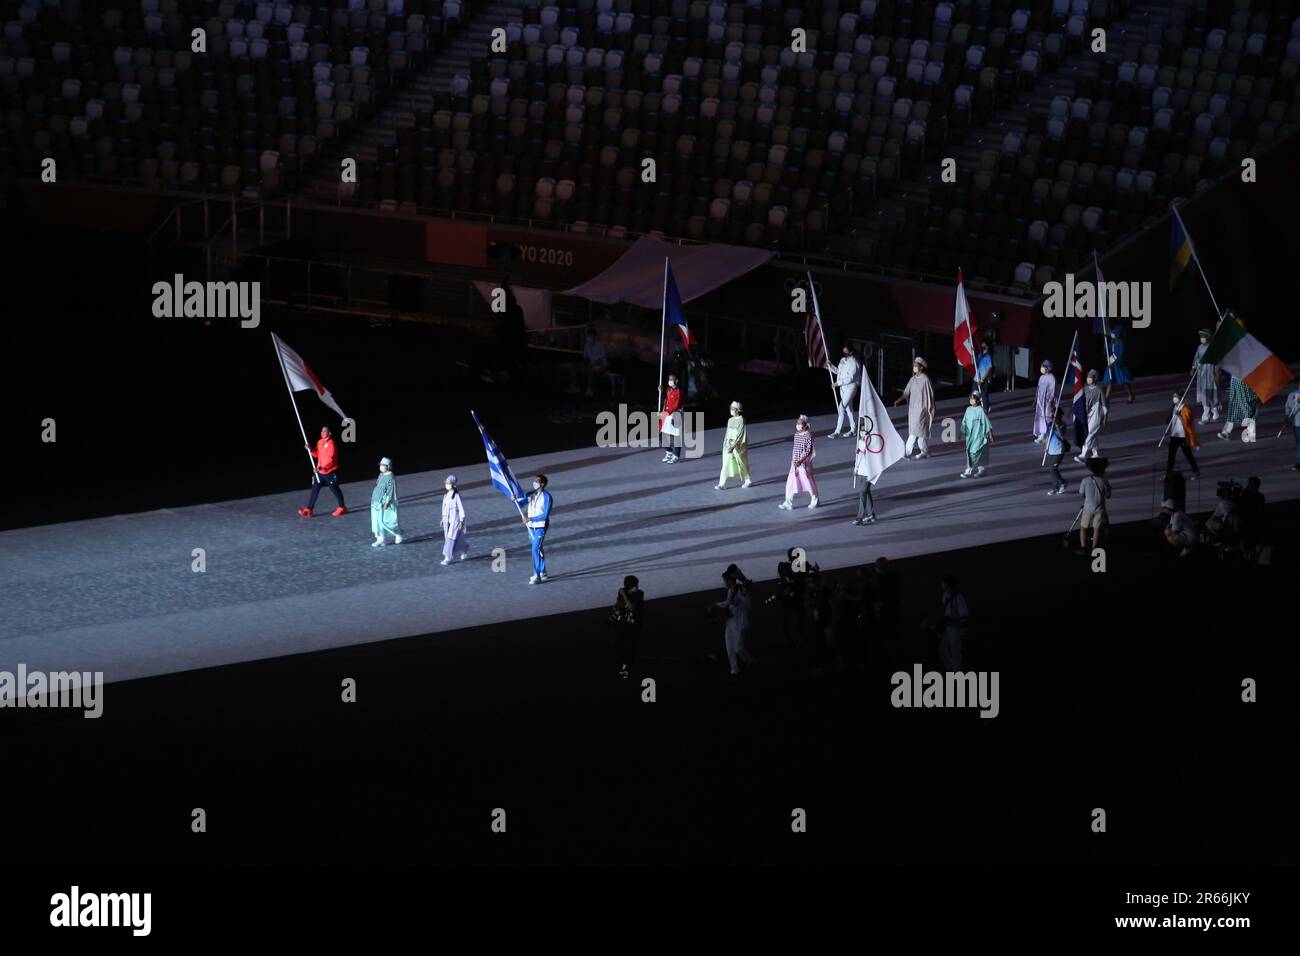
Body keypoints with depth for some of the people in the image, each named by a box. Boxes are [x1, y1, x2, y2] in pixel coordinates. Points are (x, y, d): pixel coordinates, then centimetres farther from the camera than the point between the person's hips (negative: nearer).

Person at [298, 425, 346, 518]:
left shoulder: (331, 444, -18)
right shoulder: (320, 442, 7)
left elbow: (331, 459, -24)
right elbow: (317, 454, 16)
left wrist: (322, 467, -33)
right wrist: (310, 449, -4)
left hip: (330, 472, -7)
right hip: (320, 472, 7)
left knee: (334, 489, 8)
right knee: (315, 489, 2)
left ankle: (342, 508, 25)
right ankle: (309, 509, 3)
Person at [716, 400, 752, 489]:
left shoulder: (741, 420, -13)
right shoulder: (730, 420, 8)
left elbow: (740, 434, -19)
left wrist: (733, 446, -25)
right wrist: (725, 444, 15)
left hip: (738, 445, -6)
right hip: (729, 444, 6)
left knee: (742, 464, 9)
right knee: (726, 463, -4)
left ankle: (747, 481, 29)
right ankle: (722, 484, -7)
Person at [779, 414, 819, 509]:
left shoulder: (808, 435, -15)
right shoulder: (796, 435, 7)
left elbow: (809, 450, -19)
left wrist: (801, 461, -26)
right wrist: (793, 460, 16)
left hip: (804, 462, -7)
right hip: (795, 462, 7)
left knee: (808, 481, 7)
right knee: (791, 482, 3)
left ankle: (814, 501, 25)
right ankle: (788, 503, 6)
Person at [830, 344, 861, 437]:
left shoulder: (854, 363, -17)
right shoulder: (843, 360, 8)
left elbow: (850, 378, -22)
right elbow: (838, 372, 20)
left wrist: (838, 383, -21)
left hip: (850, 387, -9)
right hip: (842, 387, 9)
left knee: (841, 409, -13)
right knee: (848, 409, 16)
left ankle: (837, 432, -13)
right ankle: (852, 430, 25)